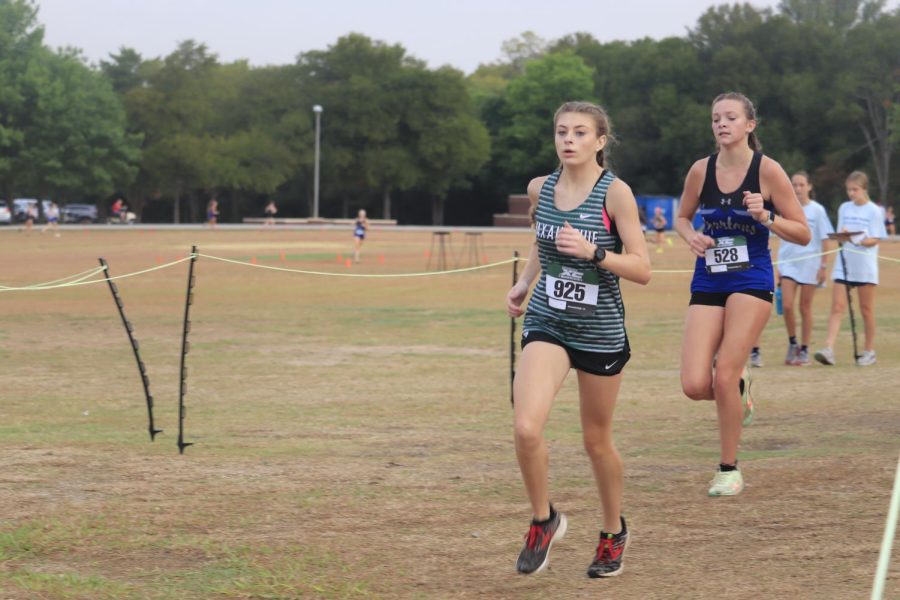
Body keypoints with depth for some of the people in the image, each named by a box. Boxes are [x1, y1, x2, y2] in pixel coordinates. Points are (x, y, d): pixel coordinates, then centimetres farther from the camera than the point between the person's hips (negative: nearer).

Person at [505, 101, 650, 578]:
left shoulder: (615, 192, -12)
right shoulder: (539, 188, 2)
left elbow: (642, 269, -14)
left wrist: (593, 252, -27)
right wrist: (523, 284, 9)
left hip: (600, 331, -3)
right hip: (547, 324, 3)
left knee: (596, 441, 10)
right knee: (526, 428, -18)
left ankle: (613, 534, 35)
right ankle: (543, 520, 6)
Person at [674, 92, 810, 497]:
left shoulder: (767, 170, -7)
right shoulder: (701, 170, 2)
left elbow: (803, 234, -3)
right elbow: (681, 217, 18)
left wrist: (766, 217, -21)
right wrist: (691, 236, -5)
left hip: (751, 280, -3)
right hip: (708, 281, 3)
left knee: (724, 373, -14)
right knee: (695, 386, -10)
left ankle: (729, 470, 4)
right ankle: (739, 388, 27)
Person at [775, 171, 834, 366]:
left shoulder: (816, 210, -2)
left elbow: (825, 240, -1)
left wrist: (824, 266, -6)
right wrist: (779, 264, 11)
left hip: (809, 264, -2)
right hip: (788, 263, 2)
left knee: (805, 308, 2)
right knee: (787, 305, -9)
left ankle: (804, 350, 11)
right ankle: (792, 344, 10)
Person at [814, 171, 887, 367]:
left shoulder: (873, 211, -2)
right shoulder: (844, 208, 9)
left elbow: (875, 240, -6)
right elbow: (839, 237, 9)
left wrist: (860, 241, -25)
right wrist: (842, 236, -14)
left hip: (865, 267, -3)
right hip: (843, 264, 3)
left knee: (866, 309, 6)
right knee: (837, 307, -7)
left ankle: (869, 351, 16)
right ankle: (828, 349, -16)